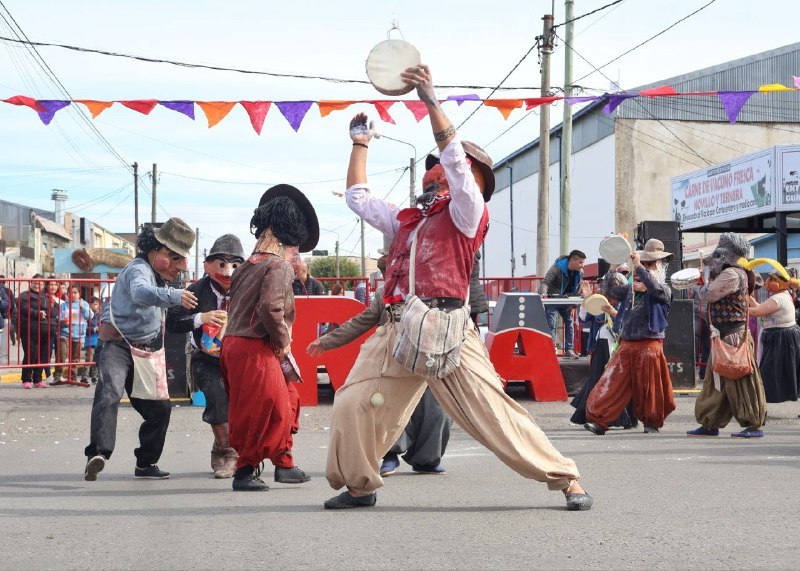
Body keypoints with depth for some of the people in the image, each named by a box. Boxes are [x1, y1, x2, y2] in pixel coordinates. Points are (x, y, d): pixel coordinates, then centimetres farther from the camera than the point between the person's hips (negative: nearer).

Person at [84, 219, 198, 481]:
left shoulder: (159, 276, 18)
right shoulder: (139, 269, -15)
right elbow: (140, 292, -41)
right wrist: (174, 296, -58)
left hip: (143, 351, 10)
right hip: (117, 346, -10)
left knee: (159, 408, 11)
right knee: (110, 393, -32)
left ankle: (146, 464, 25)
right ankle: (98, 453, -47)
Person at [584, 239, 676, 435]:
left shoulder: (664, 291, -1)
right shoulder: (630, 289, 15)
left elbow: (655, 287, -21)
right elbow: (613, 290, 7)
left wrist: (638, 266, -25)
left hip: (649, 345, -4)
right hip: (627, 344, 4)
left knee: (649, 386, 1)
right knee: (613, 382, -3)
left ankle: (652, 422, 17)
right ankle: (599, 420, -6)